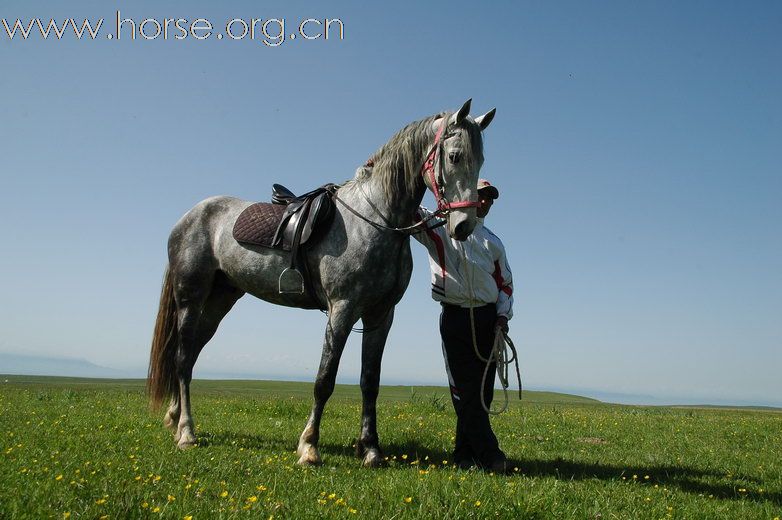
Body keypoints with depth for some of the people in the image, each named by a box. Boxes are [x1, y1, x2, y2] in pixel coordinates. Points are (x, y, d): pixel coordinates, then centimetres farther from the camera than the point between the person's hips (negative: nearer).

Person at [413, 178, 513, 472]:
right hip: (455, 315, -4)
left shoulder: (493, 242, 18)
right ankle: (489, 455, -4)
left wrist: (503, 315, 2)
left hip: (488, 317, 4)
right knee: (465, 388, -6)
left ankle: (465, 453, 15)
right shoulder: (440, 226, 5)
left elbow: (505, 282, 19)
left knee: (483, 388, 4)